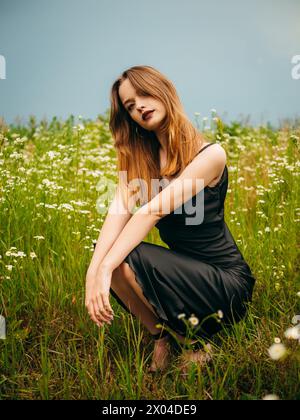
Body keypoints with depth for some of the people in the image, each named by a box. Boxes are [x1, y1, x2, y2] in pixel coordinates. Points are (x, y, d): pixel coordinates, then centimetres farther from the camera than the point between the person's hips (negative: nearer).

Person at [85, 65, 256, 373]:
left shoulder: (210, 154, -16)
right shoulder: (139, 157, 2)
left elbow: (155, 209, -28)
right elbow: (120, 209, -15)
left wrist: (107, 267, -36)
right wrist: (94, 269, -31)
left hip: (227, 282, -6)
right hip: (183, 272, 6)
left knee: (125, 259, -27)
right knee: (107, 253, -19)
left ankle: (193, 344, -6)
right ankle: (161, 336, -1)